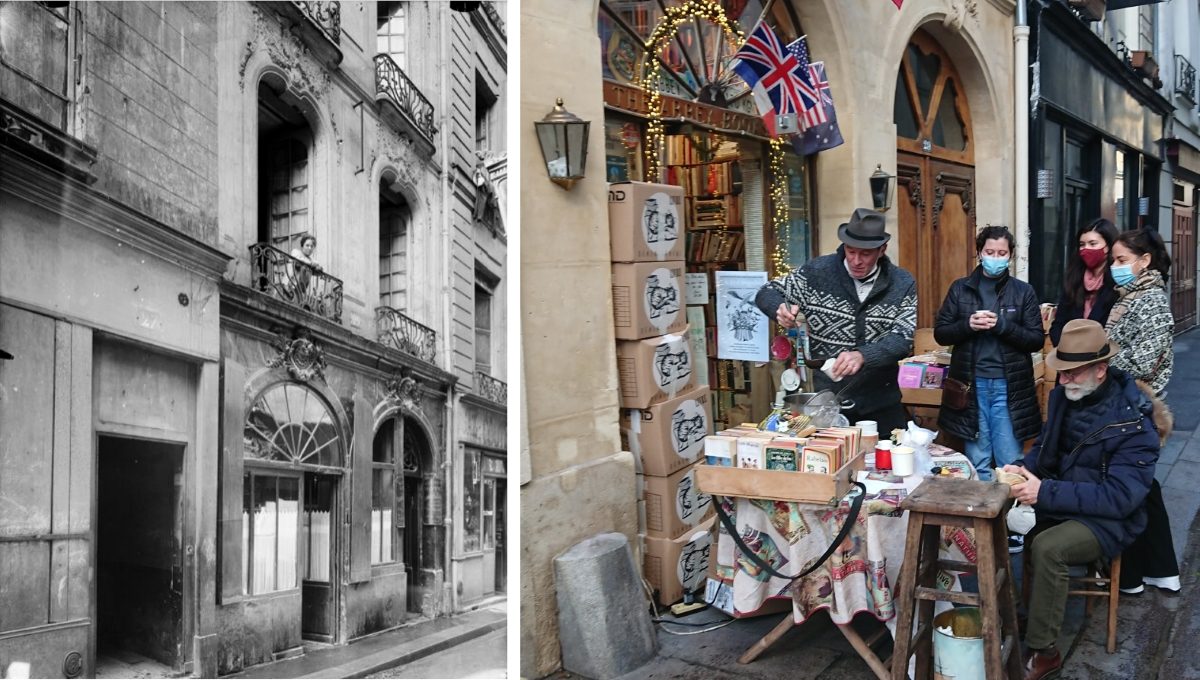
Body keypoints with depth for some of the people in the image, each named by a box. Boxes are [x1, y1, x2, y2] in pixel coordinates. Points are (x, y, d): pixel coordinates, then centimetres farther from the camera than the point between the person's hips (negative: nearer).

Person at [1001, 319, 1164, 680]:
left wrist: (1046, 493, -30)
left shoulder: (1135, 423, -19)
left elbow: (1119, 497, -25)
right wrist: (1022, 468, -7)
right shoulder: (1063, 396, 2)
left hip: (1108, 520, -6)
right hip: (1059, 505, 6)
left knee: (1047, 548, -34)